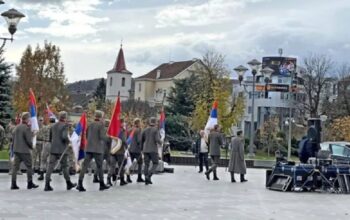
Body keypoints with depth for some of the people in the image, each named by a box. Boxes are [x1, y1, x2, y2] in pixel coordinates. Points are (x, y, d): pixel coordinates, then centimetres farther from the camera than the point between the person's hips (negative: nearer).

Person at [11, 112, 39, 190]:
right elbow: (29, 140, -15)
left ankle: (13, 184, 4)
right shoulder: (26, 128, -14)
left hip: (16, 150, 7)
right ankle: (30, 183, 10)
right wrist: (32, 146, 2)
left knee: (15, 166, 6)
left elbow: (13, 138, 13)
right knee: (29, 167, 5)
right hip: (24, 150, -7)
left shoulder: (17, 127, 9)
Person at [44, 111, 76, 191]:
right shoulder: (64, 126, -8)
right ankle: (69, 183, 21)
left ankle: (47, 185, -9)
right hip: (62, 150, -5)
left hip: (53, 149, 5)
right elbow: (64, 137, -20)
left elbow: (50, 138, 18)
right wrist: (68, 141, -1)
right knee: (64, 166, 8)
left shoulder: (53, 126, 13)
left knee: (50, 166, -1)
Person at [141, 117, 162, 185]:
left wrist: (142, 148, 21)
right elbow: (157, 140, -18)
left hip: (146, 149, 5)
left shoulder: (145, 130, 6)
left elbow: (141, 140, 9)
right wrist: (160, 142, 5)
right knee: (155, 164, 6)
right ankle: (149, 176, -15)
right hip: (153, 150, -5)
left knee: (146, 164, 8)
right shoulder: (156, 130, -8)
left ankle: (147, 180, 4)